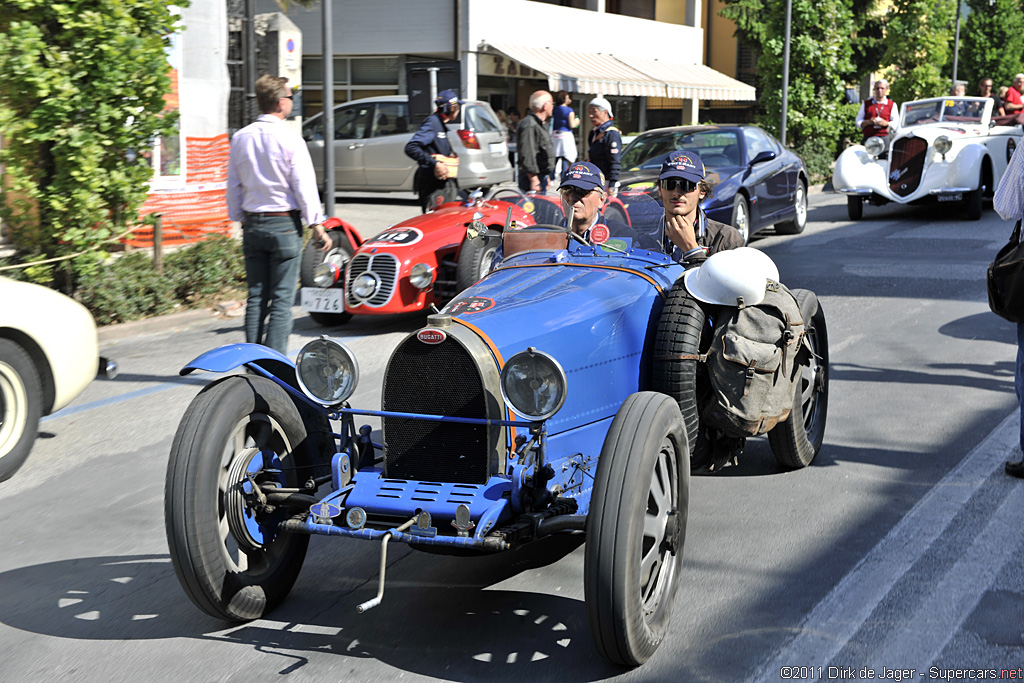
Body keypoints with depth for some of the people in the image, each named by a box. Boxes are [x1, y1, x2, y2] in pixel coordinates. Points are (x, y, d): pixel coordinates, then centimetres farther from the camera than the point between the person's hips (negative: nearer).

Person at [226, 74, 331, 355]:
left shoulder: (240, 138, 5)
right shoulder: (289, 140, -11)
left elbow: (233, 186, 11)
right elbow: (304, 186, -10)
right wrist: (317, 225, -4)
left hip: (252, 224, 5)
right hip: (284, 224, -5)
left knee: (256, 297, 10)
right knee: (282, 300, -2)